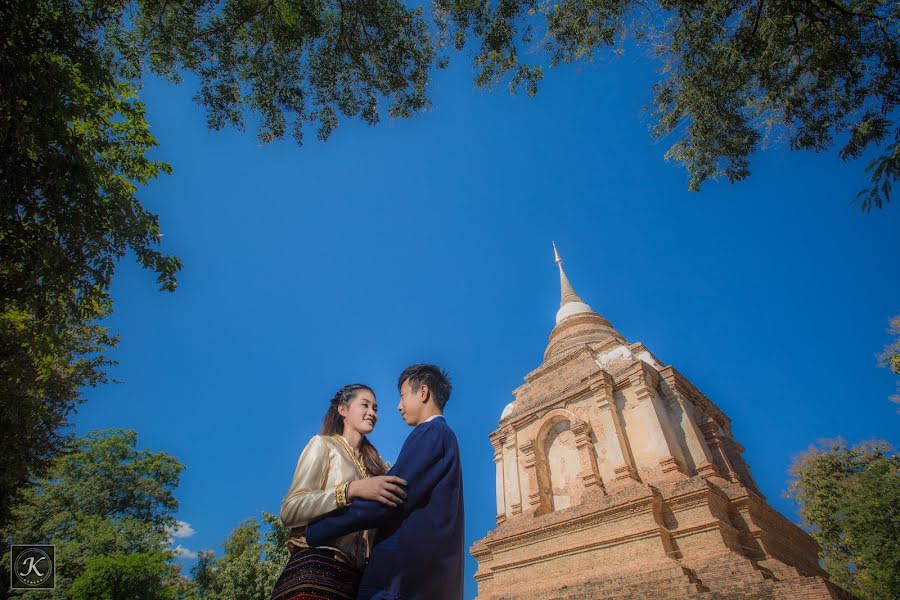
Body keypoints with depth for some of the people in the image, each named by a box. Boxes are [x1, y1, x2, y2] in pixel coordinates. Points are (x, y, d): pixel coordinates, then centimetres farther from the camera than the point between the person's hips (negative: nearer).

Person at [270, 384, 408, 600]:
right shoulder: (323, 444, 0)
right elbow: (290, 510, -12)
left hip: (356, 574, 6)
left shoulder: (371, 462, 17)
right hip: (316, 567, -6)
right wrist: (352, 489, -24)